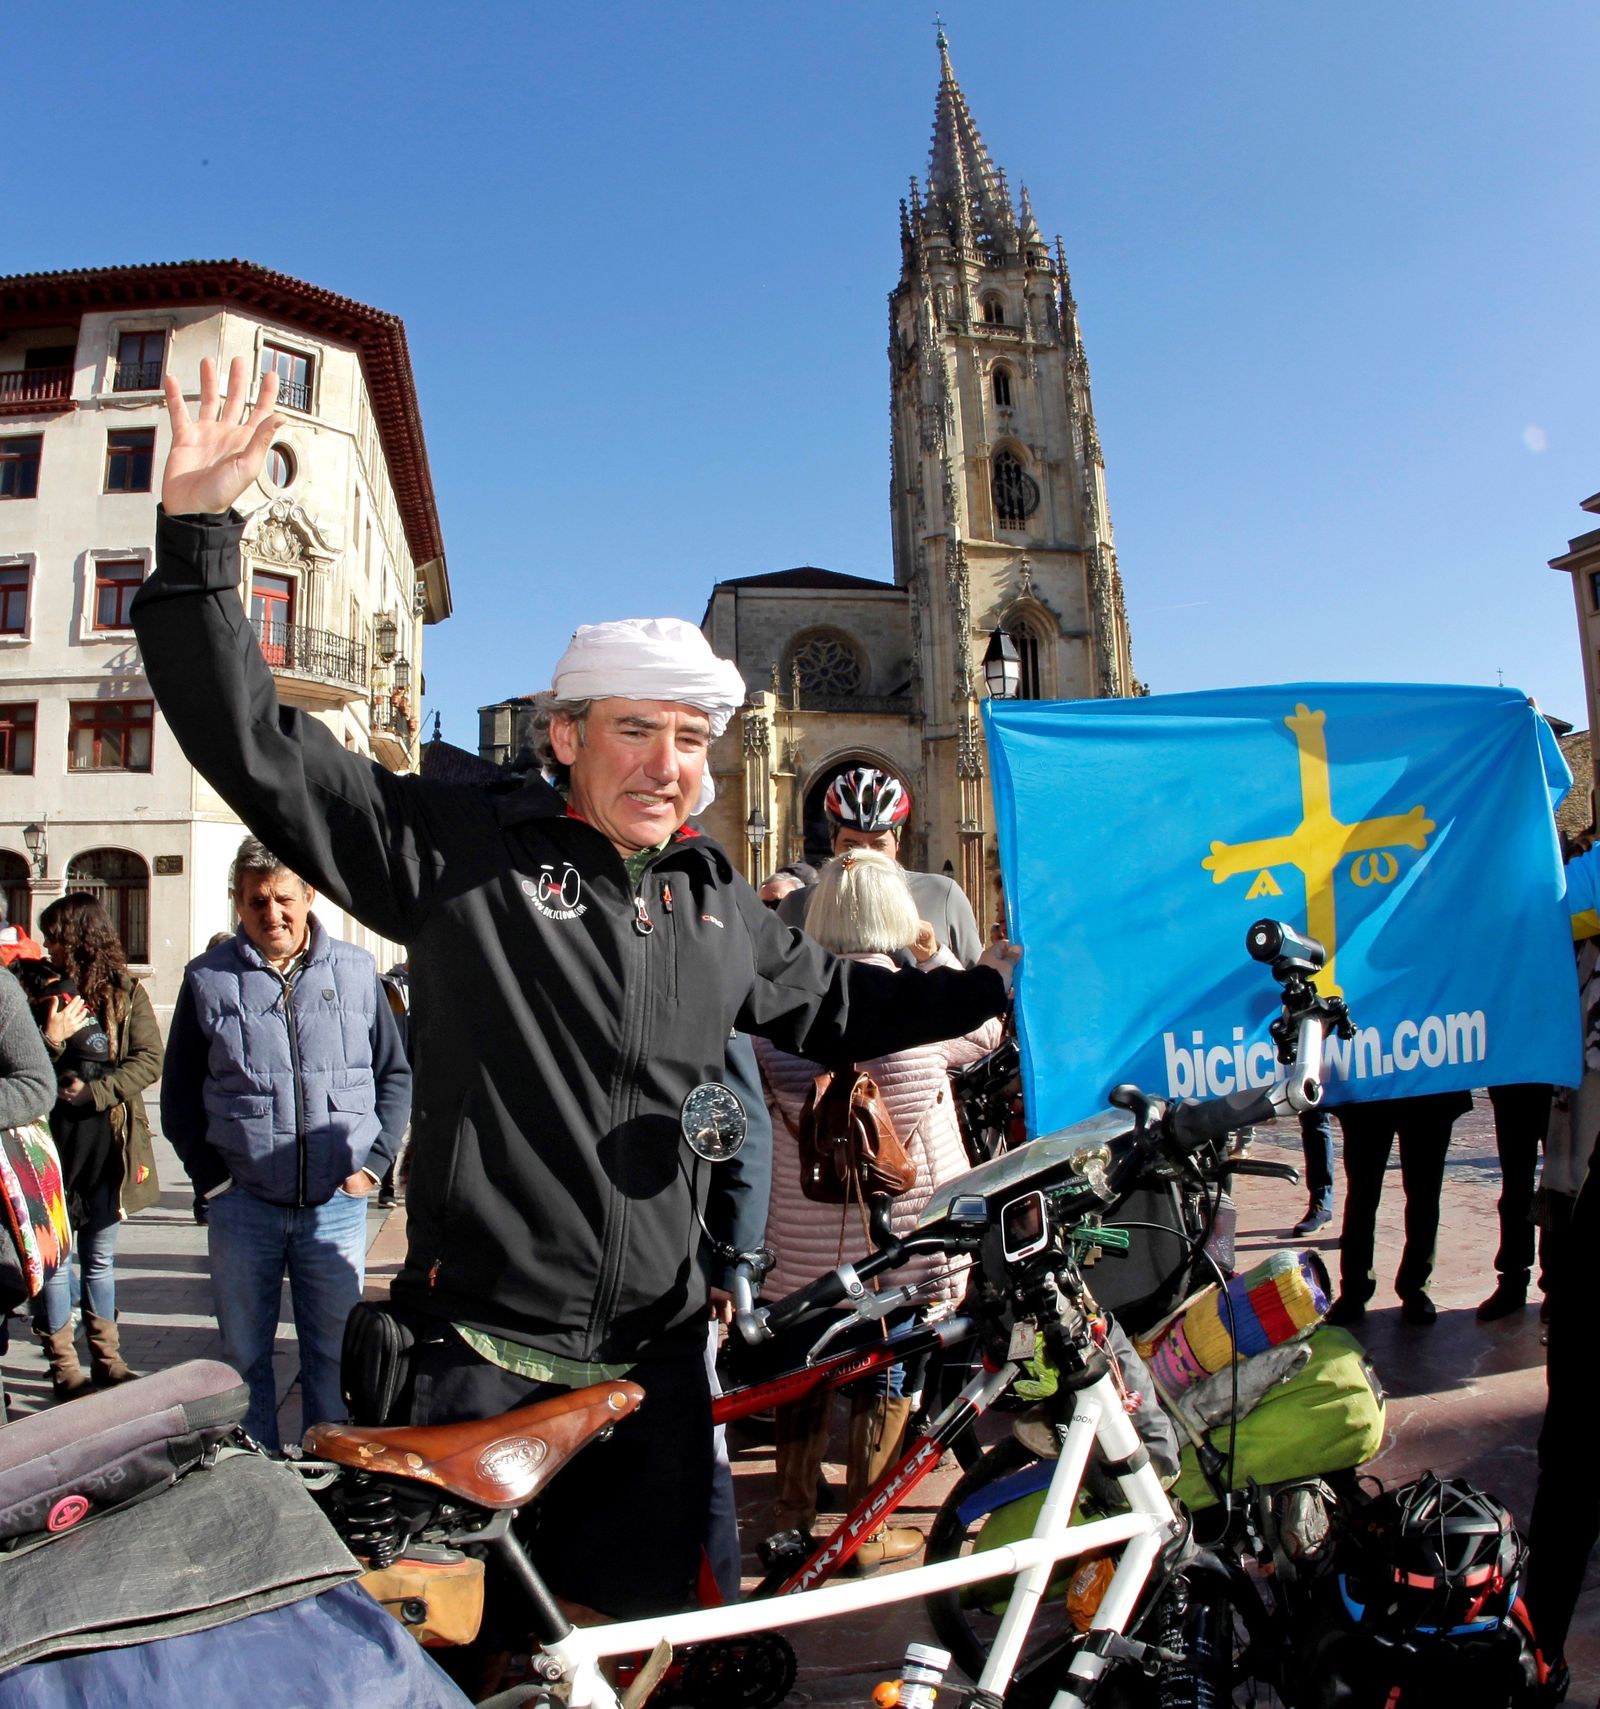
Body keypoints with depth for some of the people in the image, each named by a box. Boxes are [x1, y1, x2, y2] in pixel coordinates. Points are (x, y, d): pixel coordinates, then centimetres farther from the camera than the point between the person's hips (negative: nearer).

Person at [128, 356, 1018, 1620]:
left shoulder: (718, 905, 9)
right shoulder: (461, 848, -7)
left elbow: (831, 1002, 22)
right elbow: (258, 747, -12)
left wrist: (993, 985, 18)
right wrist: (199, 532, -20)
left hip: (657, 1349, 5)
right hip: (487, 1350, -4)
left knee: (646, 1621, 18)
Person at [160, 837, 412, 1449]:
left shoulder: (355, 970, 3)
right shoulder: (208, 978, 3)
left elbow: (395, 1073, 8)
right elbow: (179, 1095, 8)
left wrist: (373, 1163, -1)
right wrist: (213, 1179, -1)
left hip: (337, 1203, 0)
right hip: (242, 1204, 0)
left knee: (334, 1352, 11)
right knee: (244, 1355, 12)